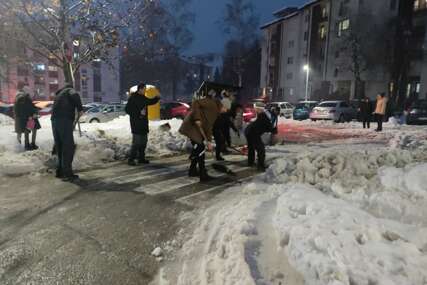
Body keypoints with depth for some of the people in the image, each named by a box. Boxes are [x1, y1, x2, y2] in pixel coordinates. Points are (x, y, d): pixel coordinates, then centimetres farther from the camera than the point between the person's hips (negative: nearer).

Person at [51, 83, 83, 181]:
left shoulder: (58, 94, 33)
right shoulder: (70, 90, 10)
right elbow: (75, 96, -17)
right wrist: (80, 109, -8)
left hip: (54, 121, 8)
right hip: (64, 120, -8)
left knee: (59, 147, 15)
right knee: (68, 147, -6)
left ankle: (60, 171, 21)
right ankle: (67, 174, -7)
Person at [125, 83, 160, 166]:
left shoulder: (143, 98, 13)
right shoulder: (133, 98, -12)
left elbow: (150, 101, 28)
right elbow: (127, 109, -15)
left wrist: (156, 98, 11)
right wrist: (139, 112, -20)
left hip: (143, 123, 9)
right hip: (136, 123, -9)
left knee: (144, 141, 13)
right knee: (136, 142, -10)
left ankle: (141, 158, 23)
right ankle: (131, 159, -2)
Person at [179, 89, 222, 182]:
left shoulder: (215, 112, 15)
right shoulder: (212, 104, -11)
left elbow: (209, 127, 17)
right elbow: (196, 103, -23)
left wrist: (209, 141, 13)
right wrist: (197, 118, -27)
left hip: (195, 127, 10)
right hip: (192, 126, -10)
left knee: (197, 149, 16)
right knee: (200, 149, -8)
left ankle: (193, 170, 29)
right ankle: (203, 175, -3)